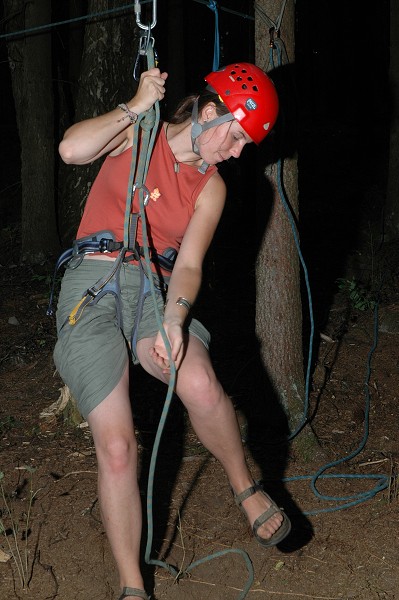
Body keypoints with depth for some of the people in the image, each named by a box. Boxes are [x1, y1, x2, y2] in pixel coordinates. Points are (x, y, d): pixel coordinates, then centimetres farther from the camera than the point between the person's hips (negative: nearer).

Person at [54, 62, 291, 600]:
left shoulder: (211, 187, 10)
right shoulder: (137, 135, 3)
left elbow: (188, 264, 0)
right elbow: (72, 149, -16)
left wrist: (174, 320, -18)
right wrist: (138, 106, -10)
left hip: (154, 292, 3)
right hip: (92, 287, -2)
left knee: (200, 384, -31)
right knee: (116, 446, -14)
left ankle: (245, 488, -3)